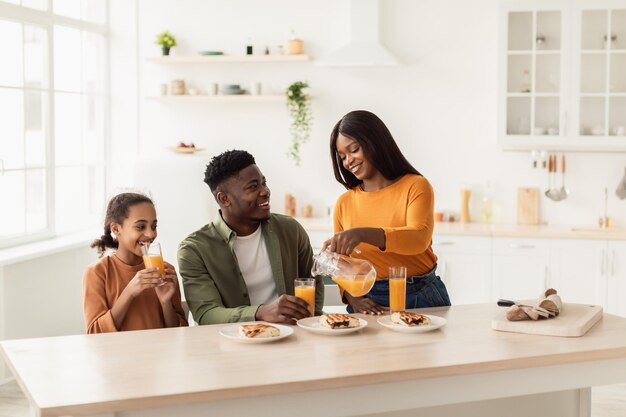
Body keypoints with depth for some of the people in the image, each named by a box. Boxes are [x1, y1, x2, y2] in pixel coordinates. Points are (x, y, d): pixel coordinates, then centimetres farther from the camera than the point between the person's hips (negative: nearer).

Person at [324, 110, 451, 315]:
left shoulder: (415, 186, -1)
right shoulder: (344, 203, 10)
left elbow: (419, 239, -19)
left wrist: (363, 234, -33)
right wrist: (353, 298, -7)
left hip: (421, 297, -2)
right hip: (370, 303, 2)